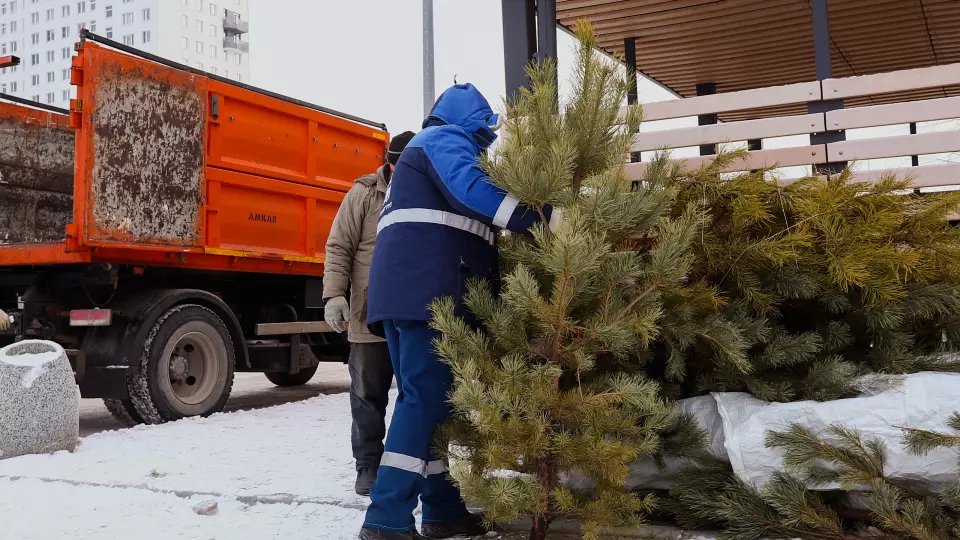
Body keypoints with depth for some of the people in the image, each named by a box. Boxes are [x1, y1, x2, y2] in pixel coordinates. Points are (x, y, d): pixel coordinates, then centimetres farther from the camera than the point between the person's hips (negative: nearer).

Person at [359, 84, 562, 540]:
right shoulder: (446, 140, 3)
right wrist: (541, 219, -24)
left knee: (427, 397, 9)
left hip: (405, 287, 10)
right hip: (427, 288, -10)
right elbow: (471, 190, -18)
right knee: (426, 397, -13)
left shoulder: (427, 144, 33)